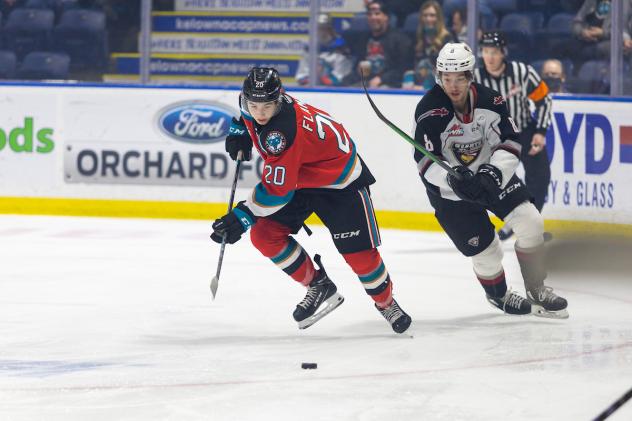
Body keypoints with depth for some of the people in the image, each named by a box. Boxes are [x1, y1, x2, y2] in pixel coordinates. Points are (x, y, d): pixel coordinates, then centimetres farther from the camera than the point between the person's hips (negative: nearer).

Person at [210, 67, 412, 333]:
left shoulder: (284, 132, -38)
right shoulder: (253, 103, -14)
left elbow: (277, 191, -35)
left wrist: (242, 217, -31)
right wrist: (240, 132, 6)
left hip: (339, 179, -8)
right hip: (299, 179, 8)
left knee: (358, 251, -9)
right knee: (264, 235, -9)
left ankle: (386, 302, 20)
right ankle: (319, 287, 7)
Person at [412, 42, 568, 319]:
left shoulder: (489, 100, -13)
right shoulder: (430, 111, -24)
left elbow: (510, 141, -8)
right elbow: (427, 161, -26)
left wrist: (494, 172, -26)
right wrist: (453, 178, -43)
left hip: (490, 173, 4)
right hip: (449, 189, -4)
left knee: (530, 223, -9)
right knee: (486, 249, -4)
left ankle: (537, 290, 12)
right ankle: (498, 295, 30)